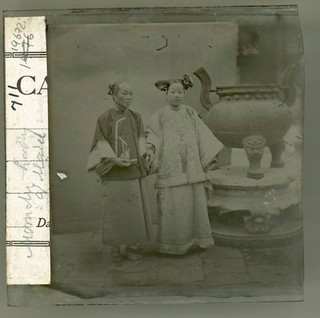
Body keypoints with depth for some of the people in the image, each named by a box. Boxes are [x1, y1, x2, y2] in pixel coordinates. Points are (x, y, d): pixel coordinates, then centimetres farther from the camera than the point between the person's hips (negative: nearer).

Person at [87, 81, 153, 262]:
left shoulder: (136, 117, 9)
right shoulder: (105, 118, -2)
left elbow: (141, 141, 6)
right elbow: (101, 144, -6)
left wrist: (134, 159, -12)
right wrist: (114, 159, -22)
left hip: (134, 171, 3)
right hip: (114, 171, -3)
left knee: (135, 208, 3)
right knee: (115, 209, -1)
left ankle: (133, 245, 16)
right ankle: (115, 246, 15)